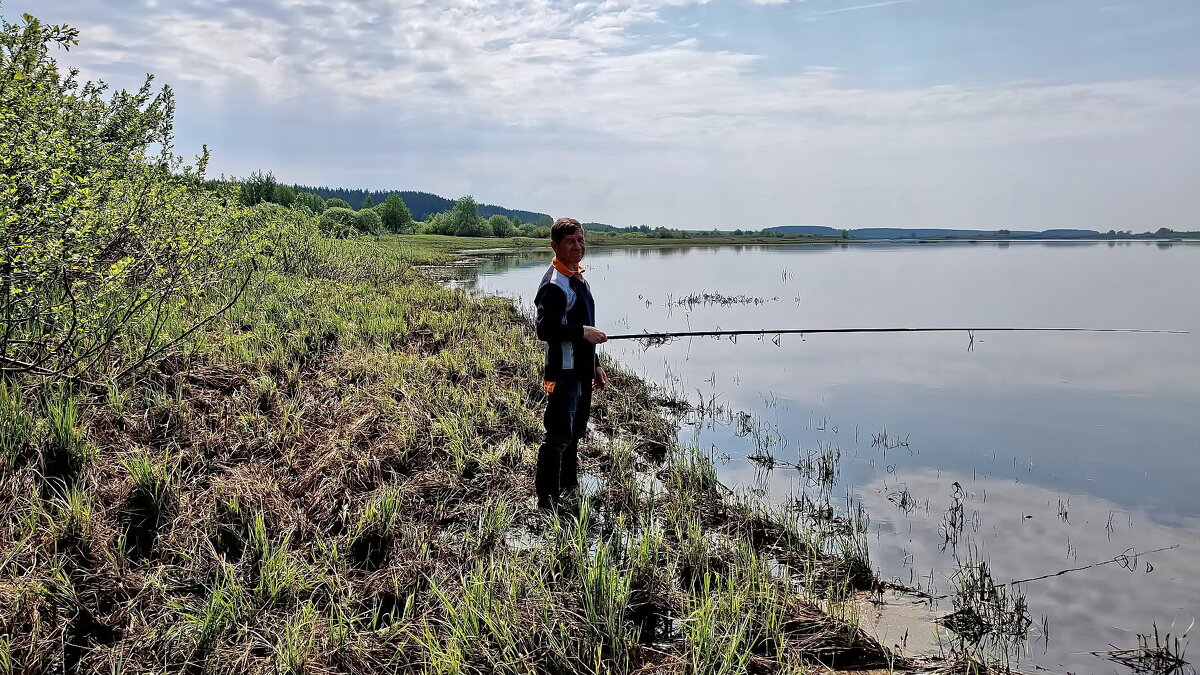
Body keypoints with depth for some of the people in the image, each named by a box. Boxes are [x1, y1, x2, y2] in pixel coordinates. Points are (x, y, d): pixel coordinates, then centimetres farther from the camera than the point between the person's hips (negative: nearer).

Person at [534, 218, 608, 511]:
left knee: (575, 432, 20)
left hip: (581, 370, 10)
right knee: (558, 436, -7)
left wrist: (595, 366, 23)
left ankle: (570, 487, 35)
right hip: (563, 373, -10)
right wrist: (583, 332, -23)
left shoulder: (579, 279, 16)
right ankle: (547, 499, 1)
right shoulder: (554, 285, -16)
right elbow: (545, 329, -23)